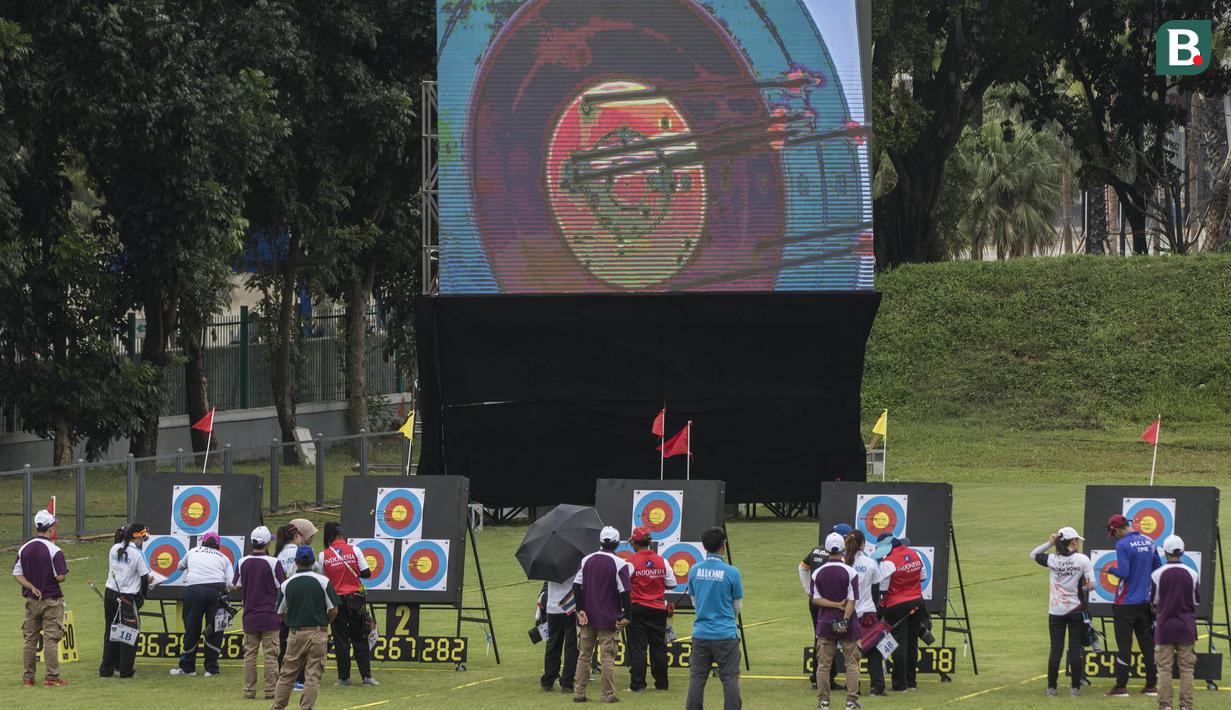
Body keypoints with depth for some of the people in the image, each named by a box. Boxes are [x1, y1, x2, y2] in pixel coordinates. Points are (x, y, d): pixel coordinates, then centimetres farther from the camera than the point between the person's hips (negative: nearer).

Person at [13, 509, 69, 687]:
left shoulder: (24, 549, 1)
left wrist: (32, 587, -4)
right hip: (51, 600, -5)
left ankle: (27, 677, 13)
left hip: (31, 600, 5)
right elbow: (60, 577, -17)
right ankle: (51, 677, -1)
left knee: (30, 639, 11)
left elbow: (17, 574, 0)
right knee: (51, 639, -1)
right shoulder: (54, 550, -15)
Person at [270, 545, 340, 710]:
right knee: (313, 675, 0)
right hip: (317, 634, -2)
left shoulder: (287, 584, 2)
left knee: (287, 674, 10)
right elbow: (333, 610, -4)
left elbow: (280, 614, 7)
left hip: (295, 634, 2)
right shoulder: (323, 581, -4)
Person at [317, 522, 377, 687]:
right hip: (355, 598, 0)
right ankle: (366, 675, 4)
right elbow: (366, 573, -6)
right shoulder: (354, 551, -5)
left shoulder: (323, 556, -4)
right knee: (360, 639, 8)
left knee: (340, 640, 5)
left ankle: (344, 677, 4)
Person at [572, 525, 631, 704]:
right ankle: (608, 695, 0)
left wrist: (580, 610, 0)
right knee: (608, 657, 0)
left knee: (584, 655, 11)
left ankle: (578, 693, 10)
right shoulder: (619, 564, -10)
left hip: (587, 617, 4)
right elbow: (624, 592, -13)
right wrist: (626, 616, -7)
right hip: (608, 618, -4)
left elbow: (576, 585, -1)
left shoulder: (587, 560, 2)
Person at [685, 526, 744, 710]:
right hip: (726, 633, -3)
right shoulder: (731, 573, -11)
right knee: (730, 679, 2)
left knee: (697, 679, 9)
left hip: (701, 633, 3)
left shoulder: (694, 571, -1)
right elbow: (737, 605, 1)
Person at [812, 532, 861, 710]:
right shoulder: (850, 572, -8)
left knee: (823, 664, 8)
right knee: (852, 663, 6)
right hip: (847, 625, -2)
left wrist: (835, 605, -7)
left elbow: (816, 599, -4)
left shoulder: (817, 573, 0)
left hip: (825, 622, 2)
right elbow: (852, 601, -13)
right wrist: (845, 620, -15)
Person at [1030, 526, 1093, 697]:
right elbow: (1091, 584, -13)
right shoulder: (1082, 559, -9)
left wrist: (1049, 543, 5)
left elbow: (1033, 555, 15)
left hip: (1056, 612, 2)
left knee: (1056, 648, 6)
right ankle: (1075, 687, 3)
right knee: (1076, 648, 4)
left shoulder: (1052, 559, -3)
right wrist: (1081, 589, 8)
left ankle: (1051, 687, 5)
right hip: (1076, 610, -2)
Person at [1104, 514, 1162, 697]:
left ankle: (1121, 686, 1)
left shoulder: (1122, 545, -15)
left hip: (1126, 603, -6)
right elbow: (1158, 568, 10)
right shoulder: (1148, 542, 5)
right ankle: (1151, 685, 13)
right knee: (1148, 643, 10)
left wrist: (1111, 570, -2)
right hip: (1146, 602, 6)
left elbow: (1123, 573, -21)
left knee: (1124, 644, -1)